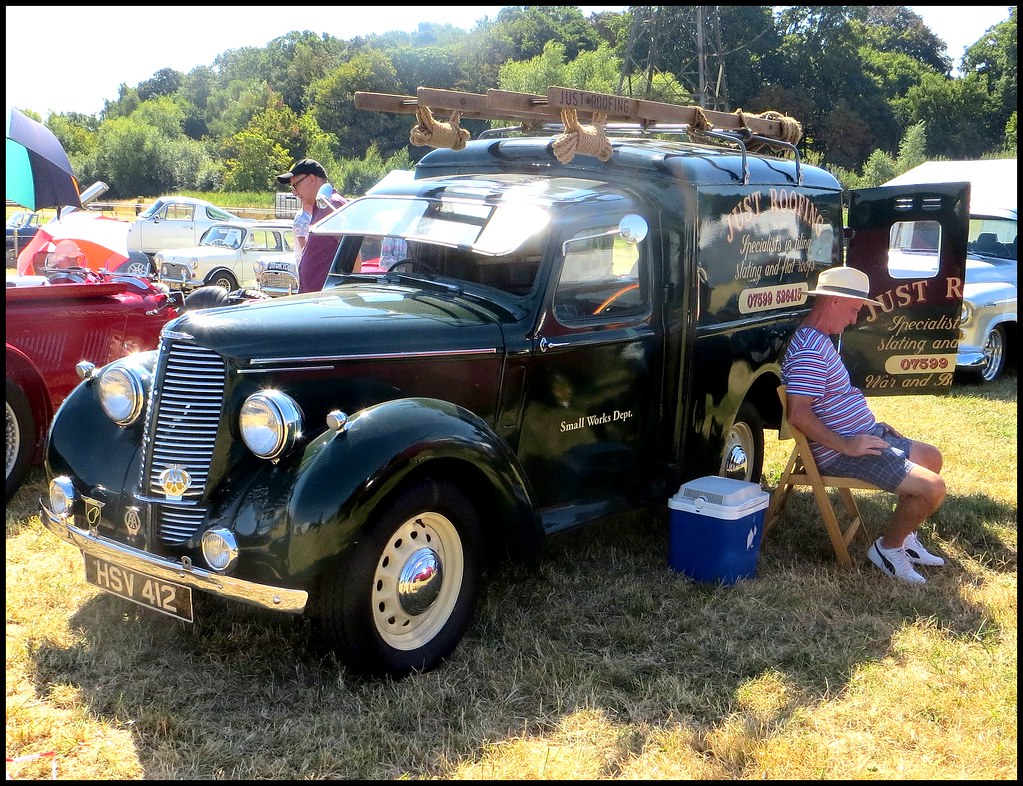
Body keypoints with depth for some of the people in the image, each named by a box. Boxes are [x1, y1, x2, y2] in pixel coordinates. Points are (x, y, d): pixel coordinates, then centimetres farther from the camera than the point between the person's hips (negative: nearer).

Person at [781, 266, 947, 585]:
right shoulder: (809, 350, -23)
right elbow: (798, 414, -31)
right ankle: (888, 548, 4)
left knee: (931, 456, 24)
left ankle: (904, 537, 28)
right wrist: (846, 446, -26)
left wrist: (874, 427, 13)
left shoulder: (820, 340, 13)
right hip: (841, 452, -11)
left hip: (861, 437, 11)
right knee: (932, 488, -17)